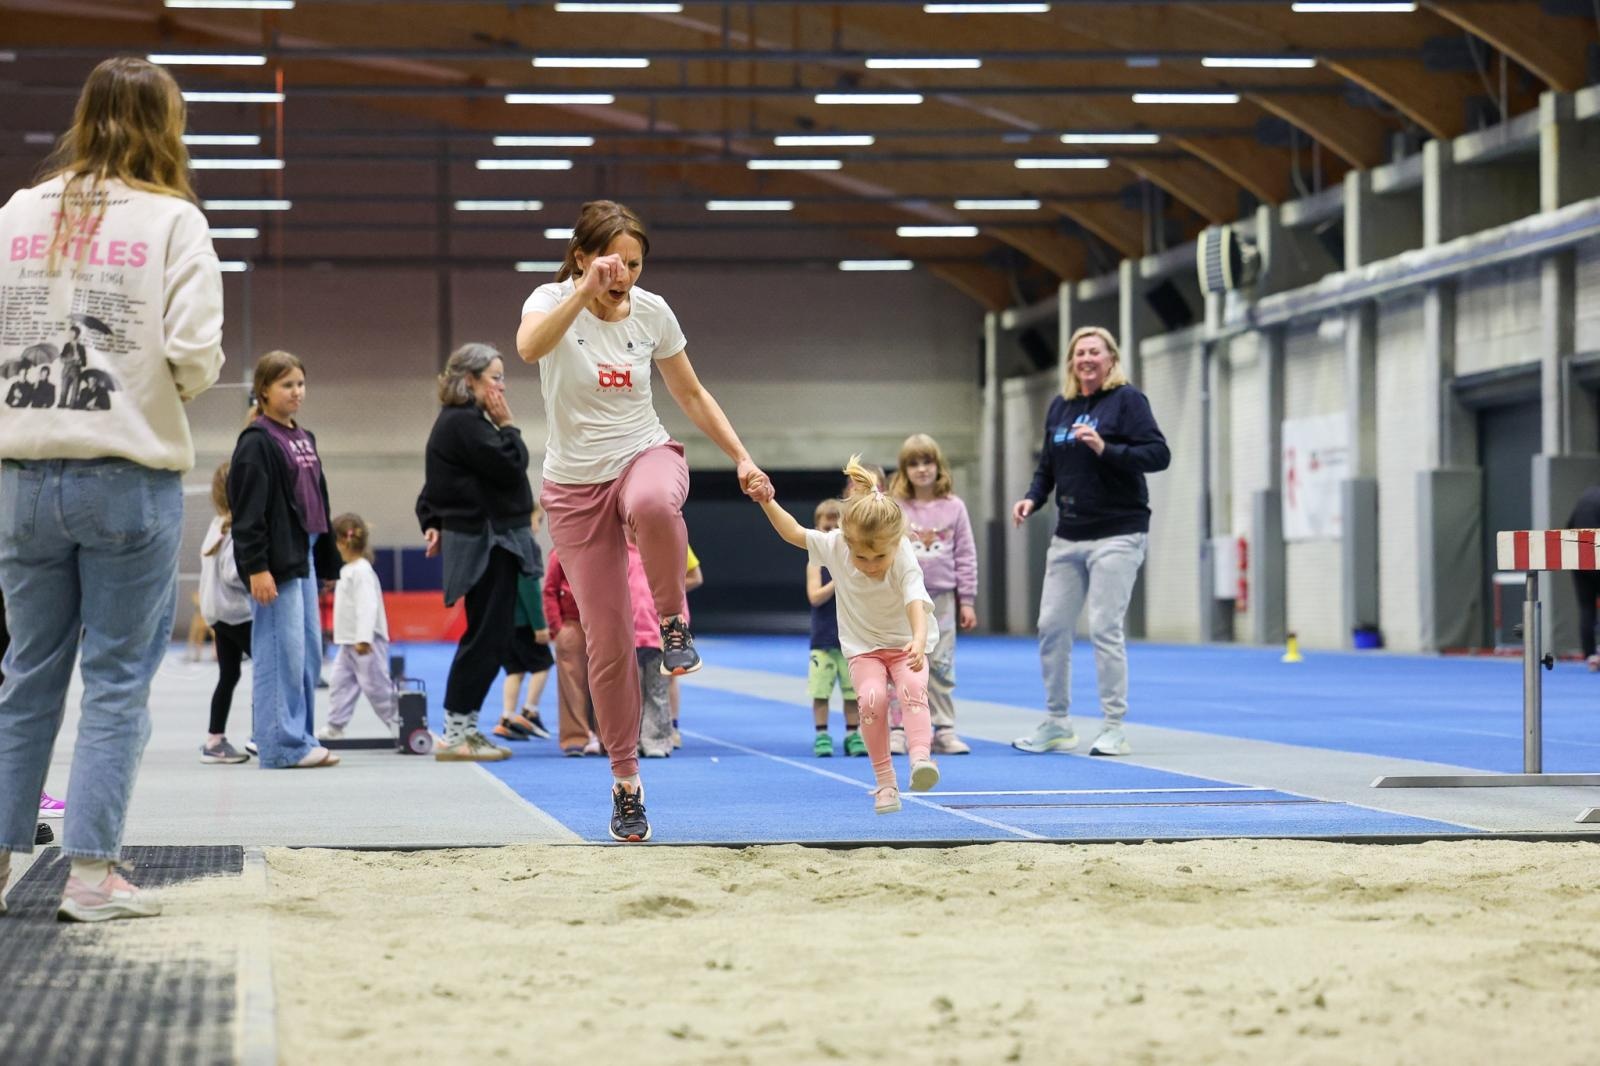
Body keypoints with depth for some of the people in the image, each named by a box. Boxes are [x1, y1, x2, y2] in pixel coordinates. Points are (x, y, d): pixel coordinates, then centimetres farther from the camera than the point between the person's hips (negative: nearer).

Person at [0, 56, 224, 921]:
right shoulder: (172, 219, -5)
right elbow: (195, 352, -13)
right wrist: (187, 381, 8)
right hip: (130, 475, -4)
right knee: (117, 678, 3)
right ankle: (91, 872, 1)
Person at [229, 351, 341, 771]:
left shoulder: (303, 438, 17)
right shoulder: (256, 443, -9)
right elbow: (248, 511, -14)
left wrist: (325, 557, 19)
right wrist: (256, 567, -19)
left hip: (303, 558, 9)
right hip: (275, 562, -9)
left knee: (310, 652, 10)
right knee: (282, 652, -8)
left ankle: (302, 737, 16)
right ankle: (282, 745, -5)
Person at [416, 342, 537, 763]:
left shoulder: (463, 422, 18)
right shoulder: (463, 424, -15)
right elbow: (510, 465, -20)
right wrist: (507, 425, -7)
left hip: (493, 541, 11)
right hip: (484, 543, -11)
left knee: (489, 638, 13)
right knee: (487, 637, -8)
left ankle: (465, 729, 17)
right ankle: (455, 736, -6)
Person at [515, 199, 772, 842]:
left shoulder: (652, 312, -1)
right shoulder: (554, 301, -10)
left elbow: (690, 393, 12)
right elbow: (530, 346, -35)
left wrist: (742, 458, 7)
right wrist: (586, 290, -44)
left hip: (644, 454, 1)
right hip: (575, 487, -1)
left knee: (653, 506, -41)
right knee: (608, 644, -2)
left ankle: (673, 623, -17)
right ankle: (625, 782, 12)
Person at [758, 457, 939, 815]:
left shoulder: (905, 564, -26)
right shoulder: (834, 546, -17)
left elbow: (916, 604, -42)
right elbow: (794, 533, -2)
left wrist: (919, 640, -62)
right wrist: (767, 502, -15)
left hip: (904, 645, -1)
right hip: (863, 648, 1)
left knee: (913, 688, -31)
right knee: (872, 697, -24)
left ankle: (920, 756, -41)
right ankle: (884, 782, -18)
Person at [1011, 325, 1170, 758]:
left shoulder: (1126, 399, -6)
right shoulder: (1059, 407, 13)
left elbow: (1158, 454, -14)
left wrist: (1106, 449, -24)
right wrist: (1032, 498, 1)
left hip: (1117, 535, -7)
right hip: (1068, 536, 7)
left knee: (1104, 629, -9)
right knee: (1052, 626, 8)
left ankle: (1114, 730, 0)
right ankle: (1056, 725, 21)